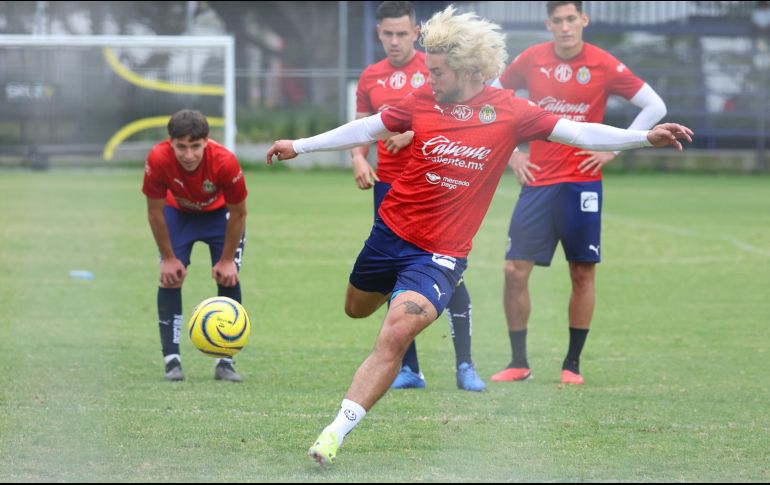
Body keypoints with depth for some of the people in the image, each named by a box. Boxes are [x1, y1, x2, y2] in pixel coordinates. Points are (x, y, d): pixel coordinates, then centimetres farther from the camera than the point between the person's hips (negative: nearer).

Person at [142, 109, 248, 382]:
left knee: (229, 278, -11)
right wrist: (168, 258, -15)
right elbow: (155, 211, -19)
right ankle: (172, 360, -9)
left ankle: (225, 362, -4)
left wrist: (226, 260, -16)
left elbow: (238, 213, -21)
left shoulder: (225, 162, -38)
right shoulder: (158, 160, -36)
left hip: (219, 213, -1)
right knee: (170, 277, -13)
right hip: (178, 213, 1)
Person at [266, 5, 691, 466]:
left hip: (442, 254, -4)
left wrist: (645, 137, -20)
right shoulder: (423, 100, -3)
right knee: (357, 308, 24)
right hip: (391, 230, 4)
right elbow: (367, 129, 8)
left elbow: (579, 133, -9)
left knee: (396, 335, -21)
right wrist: (299, 146, 10)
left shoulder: (510, 111, -9)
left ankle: (337, 430, -18)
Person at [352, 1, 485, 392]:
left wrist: (413, 132, -19)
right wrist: (358, 158, -3)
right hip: (390, 188, 4)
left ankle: (464, 366, -4)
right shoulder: (371, 78, 11)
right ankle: (408, 369, 10)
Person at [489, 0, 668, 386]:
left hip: (581, 183, -2)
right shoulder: (531, 60, 1)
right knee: (515, 270, -4)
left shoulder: (604, 66, -5)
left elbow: (654, 107, 1)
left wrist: (613, 149, -4)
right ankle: (518, 362, 8)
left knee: (583, 273, 2)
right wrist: (510, 152, 7)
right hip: (537, 181, 2)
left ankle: (572, 363, 13)